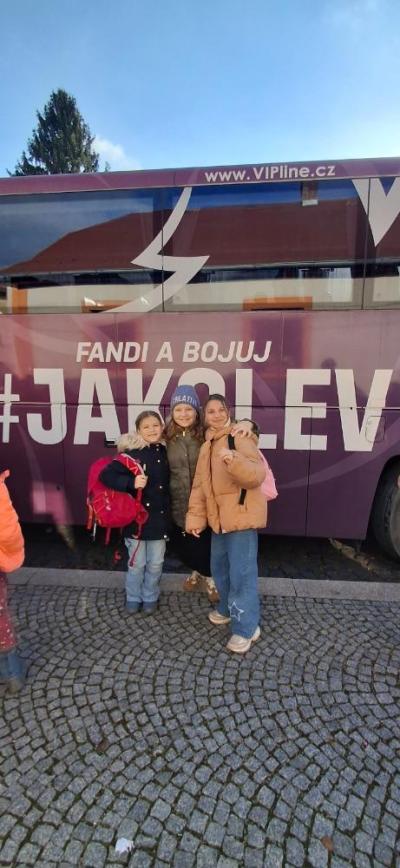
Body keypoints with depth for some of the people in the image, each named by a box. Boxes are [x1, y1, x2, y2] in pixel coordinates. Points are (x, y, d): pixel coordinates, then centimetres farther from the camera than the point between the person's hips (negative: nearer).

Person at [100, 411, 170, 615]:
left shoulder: (164, 452, 2)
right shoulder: (132, 453, -13)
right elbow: (106, 475, -19)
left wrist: (168, 511, 4)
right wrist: (131, 483, -30)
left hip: (159, 518, 4)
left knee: (155, 564, 14)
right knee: (137, 563, 11)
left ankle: (150, 598, 35)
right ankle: (133, 598, 33)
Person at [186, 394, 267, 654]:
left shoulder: (240, 439, -12)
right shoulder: (207, 446, 12)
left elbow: (258, 474, -25)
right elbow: (200, 484, 12)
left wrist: (234, 460, -42)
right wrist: (196, 517, 6)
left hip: (242, 515, -8)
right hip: (219, 517, 8)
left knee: (242, 572, -4)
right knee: (220, 566, 21)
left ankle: (246, 628, 12)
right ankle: (228, 609, 42)